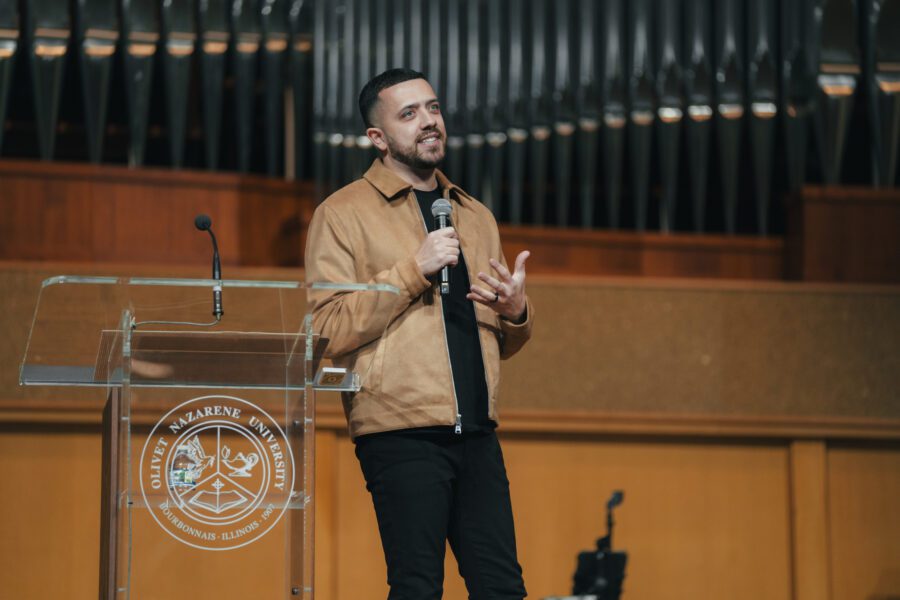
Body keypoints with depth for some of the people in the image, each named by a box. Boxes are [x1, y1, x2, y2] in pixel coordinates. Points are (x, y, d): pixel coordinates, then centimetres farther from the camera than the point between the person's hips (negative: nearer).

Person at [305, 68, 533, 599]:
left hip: (477, 432, 6)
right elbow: (329, 330, -11)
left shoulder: (476, 216, 19)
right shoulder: (345, 214, 1)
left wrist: (516, 312, 2)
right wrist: (413, 271, -15)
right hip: (402, 432, -6)